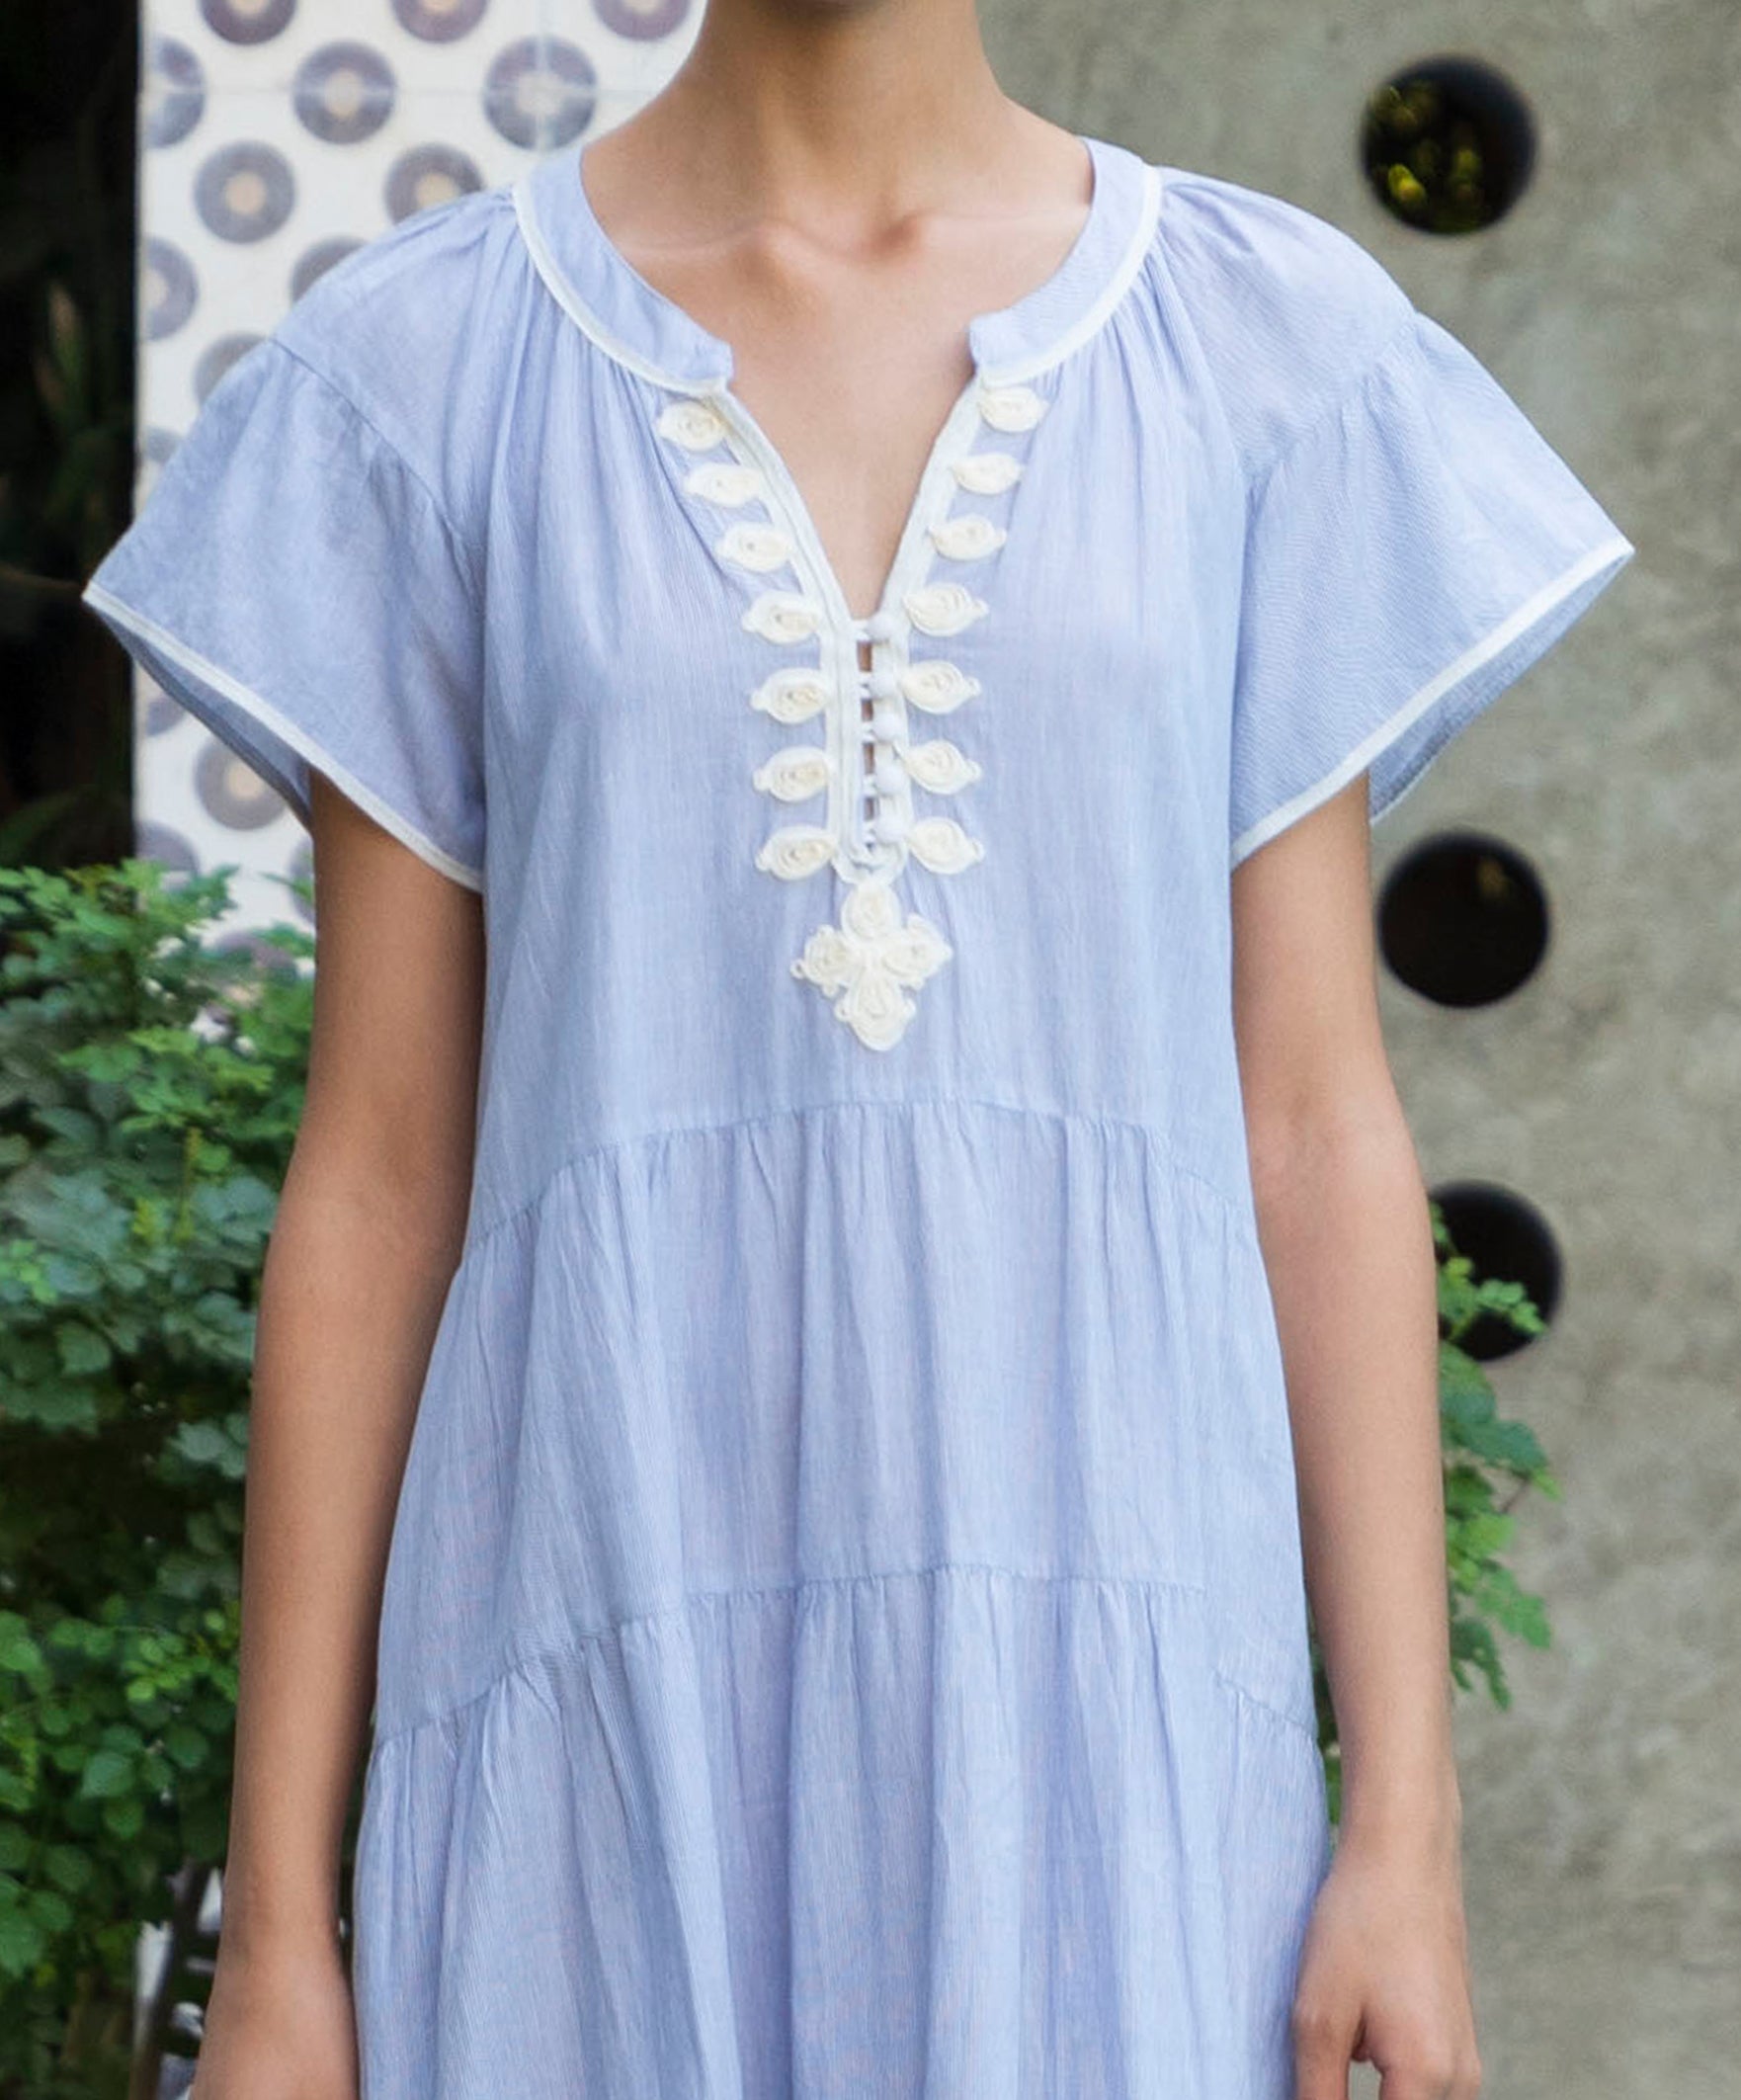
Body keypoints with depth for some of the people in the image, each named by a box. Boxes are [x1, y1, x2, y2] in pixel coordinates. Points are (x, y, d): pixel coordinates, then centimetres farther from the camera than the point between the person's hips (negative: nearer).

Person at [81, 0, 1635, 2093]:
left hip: (1095, 1734, 0)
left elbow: (1314, 1123, 5)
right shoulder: (421, 372, 5)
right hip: (613, 1720, 0)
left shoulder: (1266, 344, 7)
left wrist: (1411, 1830, -1)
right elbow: (377, 1171, 5)